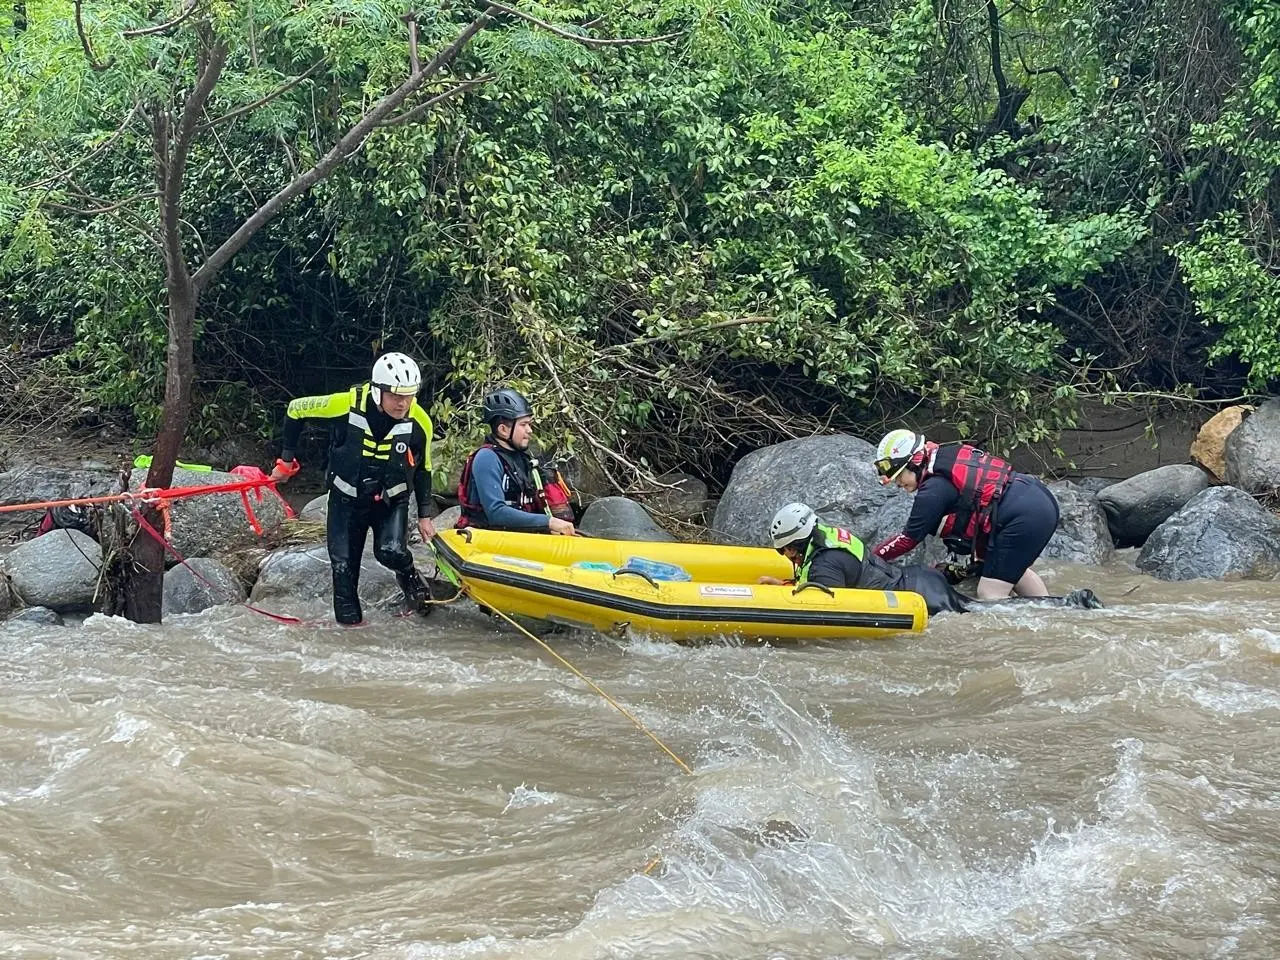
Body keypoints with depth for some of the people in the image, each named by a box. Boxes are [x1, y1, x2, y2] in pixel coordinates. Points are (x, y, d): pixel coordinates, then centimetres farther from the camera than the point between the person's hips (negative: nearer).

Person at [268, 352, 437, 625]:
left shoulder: (420, 422, -18)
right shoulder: (345, 405, -26)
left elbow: (422, 469, 1)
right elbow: (295, 410, -8)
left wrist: (425, 515, 3)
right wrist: (287, 460, -1)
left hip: (392, 501, 0)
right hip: (347, 500, 0)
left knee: (390, 551, -23)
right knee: (344, 565, -1)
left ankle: (409, 576, 10)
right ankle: (349, 621, 16)